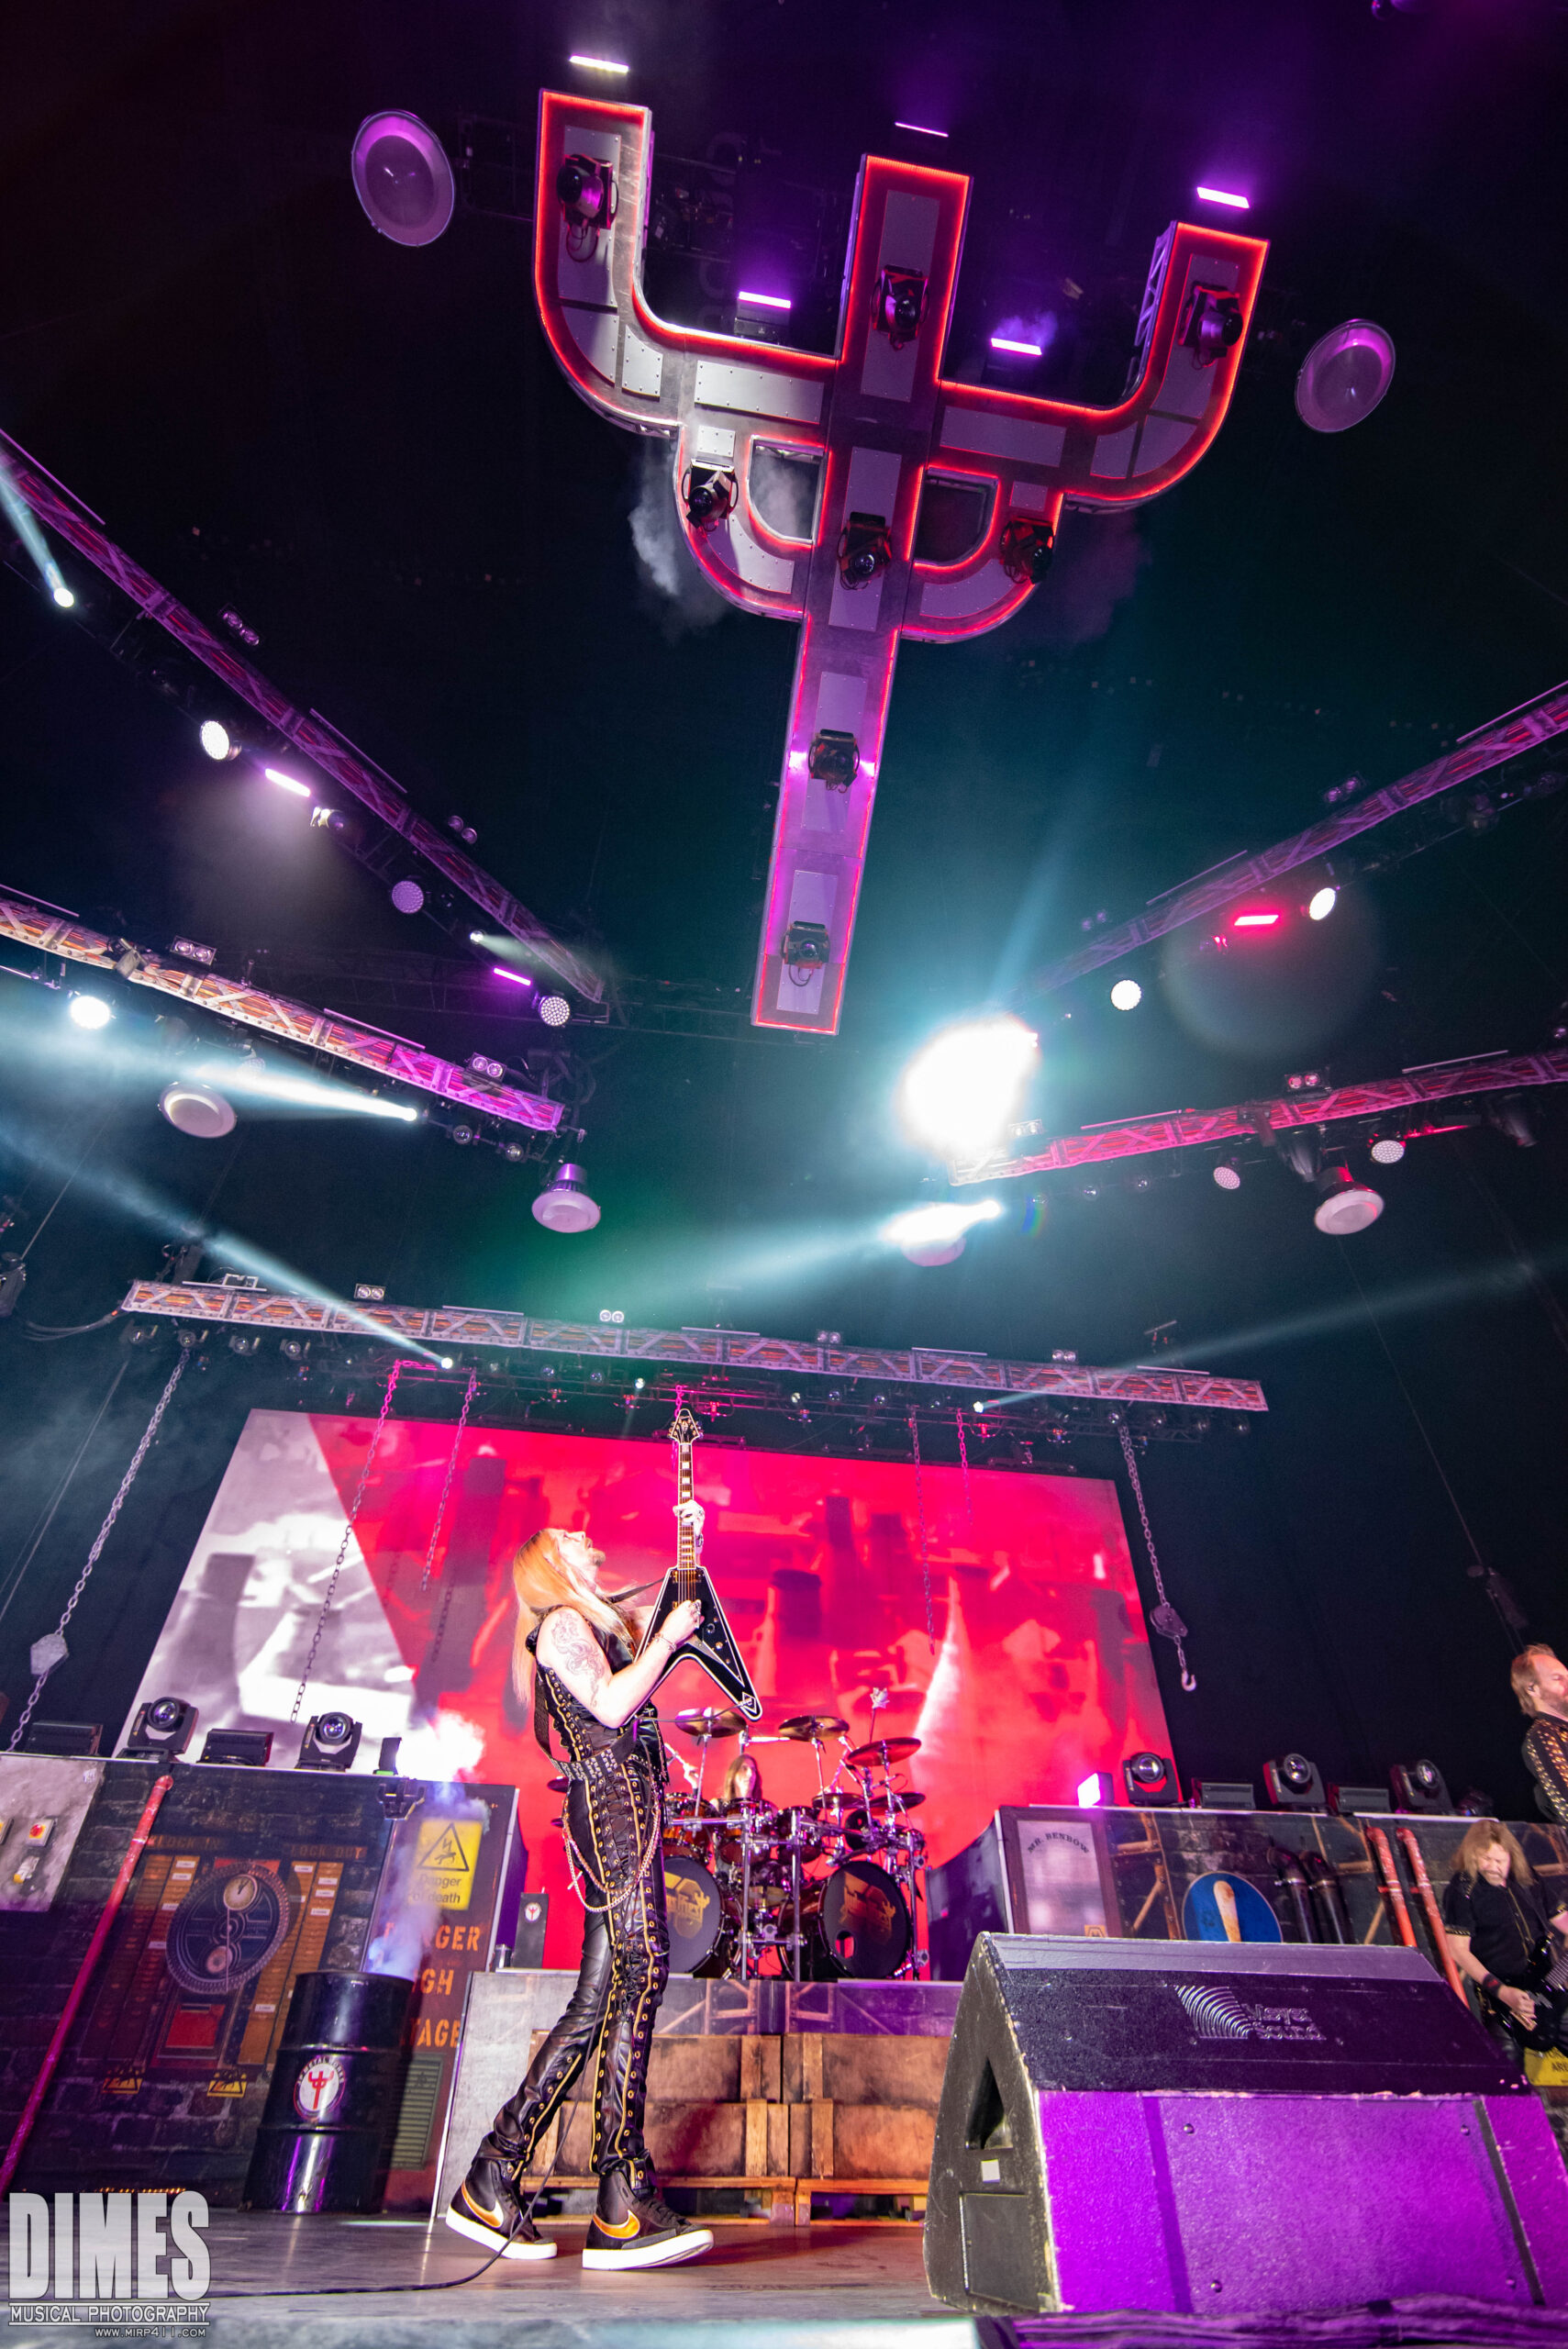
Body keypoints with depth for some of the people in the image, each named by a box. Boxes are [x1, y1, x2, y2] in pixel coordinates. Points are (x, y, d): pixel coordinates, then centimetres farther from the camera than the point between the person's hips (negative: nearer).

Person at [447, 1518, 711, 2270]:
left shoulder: (594, 1623, 27)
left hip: (621, 1808, 10)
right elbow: (612, 1705, -15)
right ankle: (623, 2206, -19)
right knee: (641, 1967, -18)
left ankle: (494, 2178, 11)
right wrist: (669, 1636, -9)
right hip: (615, 1797, -10)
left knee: (597, 2001, 7)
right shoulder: (563, 1624, -2)